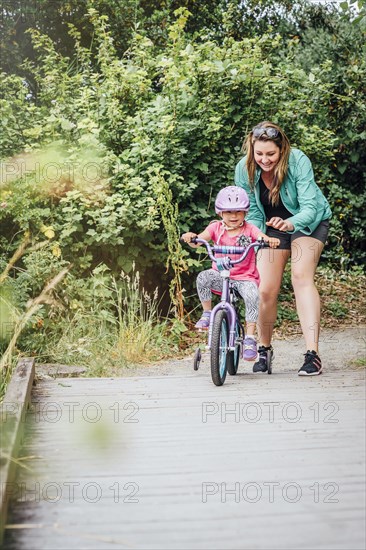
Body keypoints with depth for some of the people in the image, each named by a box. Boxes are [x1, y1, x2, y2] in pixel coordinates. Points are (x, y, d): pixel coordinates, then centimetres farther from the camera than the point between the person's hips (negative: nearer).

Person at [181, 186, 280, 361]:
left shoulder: (249, 229, 0)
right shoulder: (216, 228, 2)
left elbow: (263, 238, -17)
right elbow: (199, 240, -13)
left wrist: (272, 240, -41)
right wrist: (190, 237, -37)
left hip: (245, 277, -1)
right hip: (220, 275, 1)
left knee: (252, 296, -30)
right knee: (203, 277, -30)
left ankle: (250, 338, -22)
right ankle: (207, 313, -8)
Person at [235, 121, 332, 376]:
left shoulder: (299, 161, -29)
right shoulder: (244, 169, -20)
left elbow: (309, 206, -33)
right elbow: (253, 211, -9)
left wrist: (291, 223, -53)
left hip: (308, 221, -3)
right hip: (273, 225, 3)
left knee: (301, 276, -23)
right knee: (266, 289, -8)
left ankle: (313, 353, -26)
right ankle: (265, 349, 18)